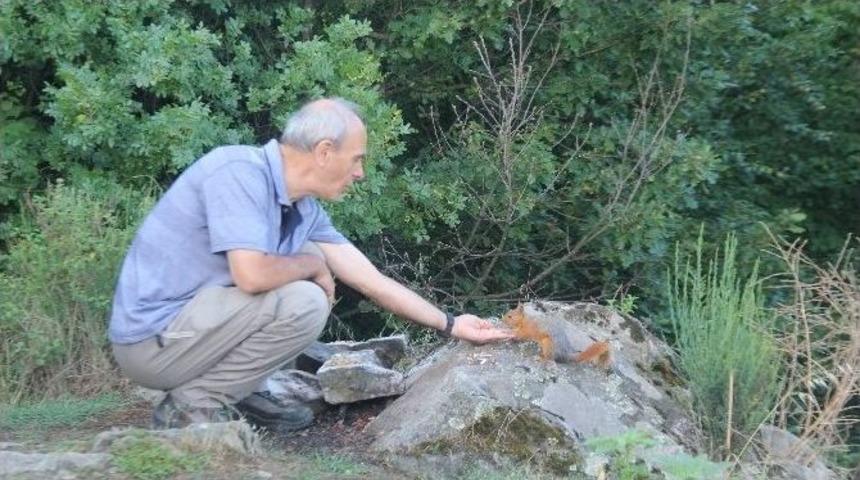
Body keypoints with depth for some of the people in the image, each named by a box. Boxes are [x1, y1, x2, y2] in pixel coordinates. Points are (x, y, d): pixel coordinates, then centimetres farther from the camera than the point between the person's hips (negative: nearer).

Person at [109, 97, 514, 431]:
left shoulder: (306, 211, 4)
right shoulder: (239, 170, -21)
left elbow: (374, 282, 9)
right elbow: (252, 275, -32)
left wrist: (451, 325, 13)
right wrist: (314, 265, -12)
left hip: (194, 321, 9)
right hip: (153, 338, -9)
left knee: (310, 269, 9)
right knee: (304, 303, -21)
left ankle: (240, 393, 10)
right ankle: (191, 405, -7)